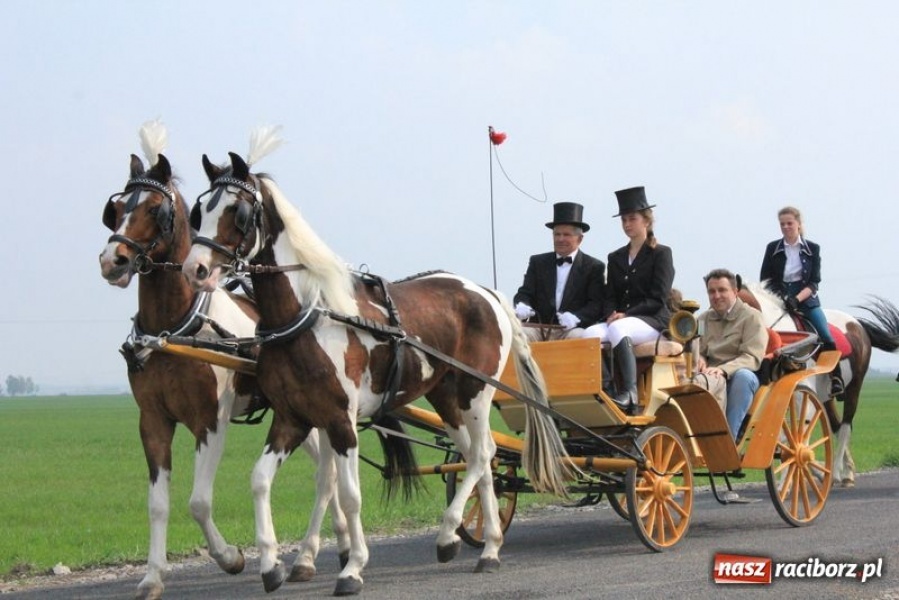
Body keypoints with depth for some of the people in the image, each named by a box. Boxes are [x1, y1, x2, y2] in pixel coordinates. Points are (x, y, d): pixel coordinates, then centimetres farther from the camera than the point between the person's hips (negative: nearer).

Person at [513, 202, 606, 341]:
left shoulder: (594, 267, 10)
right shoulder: (538, 262, 19)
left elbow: (597, 304, 0)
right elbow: (525, 293, 11)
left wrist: (576, 317, -22)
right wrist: (521, 306, -16)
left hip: (573, 329, -2)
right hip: (539, 329, 2)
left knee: (577, 337, -36)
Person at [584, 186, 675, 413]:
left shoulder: (661, 254, 5)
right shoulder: (616, 258, 23)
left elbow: (658, 299, -5)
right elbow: (609, 297, 17)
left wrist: (626, 315, -15)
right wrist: (611, 314, -7)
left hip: (652, 321, -5)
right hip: (619, 319, 5)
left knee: (618, 329, -39)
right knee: (591, 334, -29)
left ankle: (630, 393, -46)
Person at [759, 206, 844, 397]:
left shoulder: (813, 249, 4)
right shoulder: (773, 249, 6)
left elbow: (814, 282, -1)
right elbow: (765, 280, 5)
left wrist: (797, 299, -17)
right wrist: (781, 298, -11)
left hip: (806, 299, -1)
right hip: (779, 300, 1)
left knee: (827, 339, -15)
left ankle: (836, 379, -7)